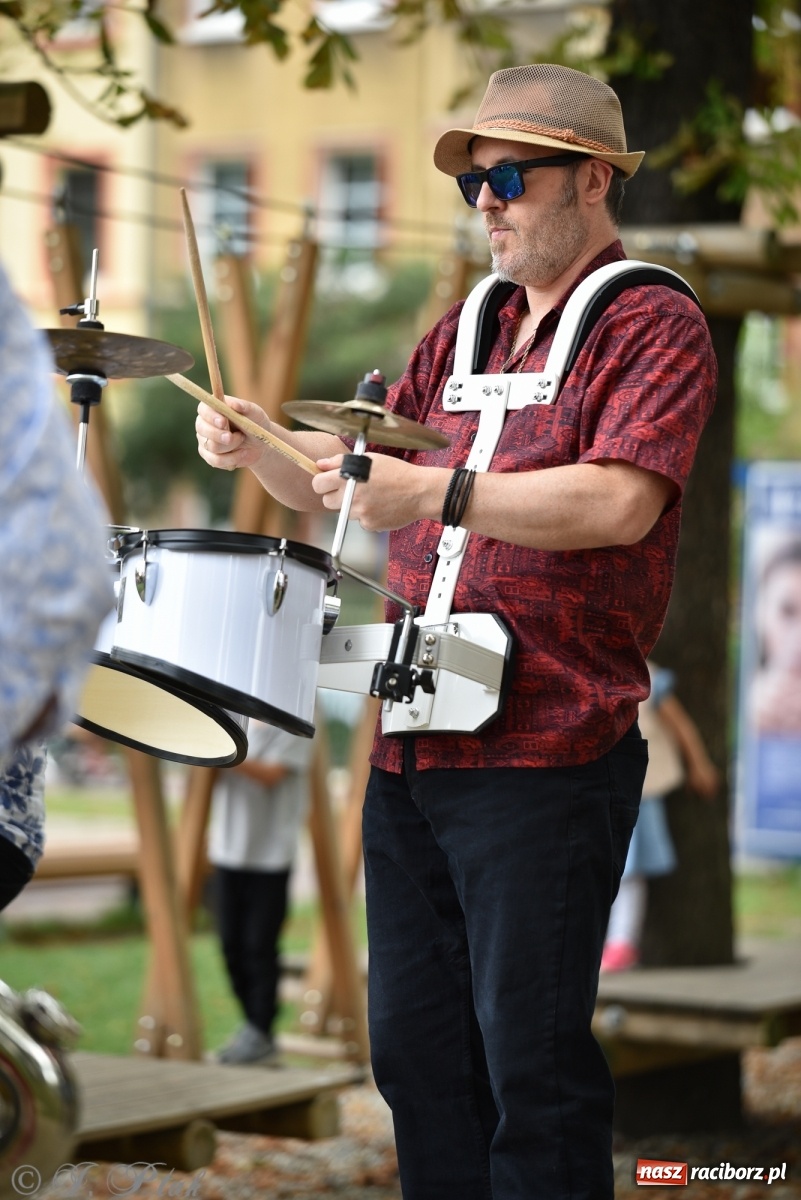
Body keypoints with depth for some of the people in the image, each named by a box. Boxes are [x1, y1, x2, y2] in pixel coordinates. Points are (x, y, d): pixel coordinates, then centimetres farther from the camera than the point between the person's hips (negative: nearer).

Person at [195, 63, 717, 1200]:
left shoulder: (653, 325, -4)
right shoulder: (463, 330, 19)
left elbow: (622, 504, -19)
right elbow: (351, 472, 20)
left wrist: (434, 491, -25)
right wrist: (257, 443, 0)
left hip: (547, 754, -7)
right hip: (415, 742, 7)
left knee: (531, 1064, -4)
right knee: (412, 1048, 11)